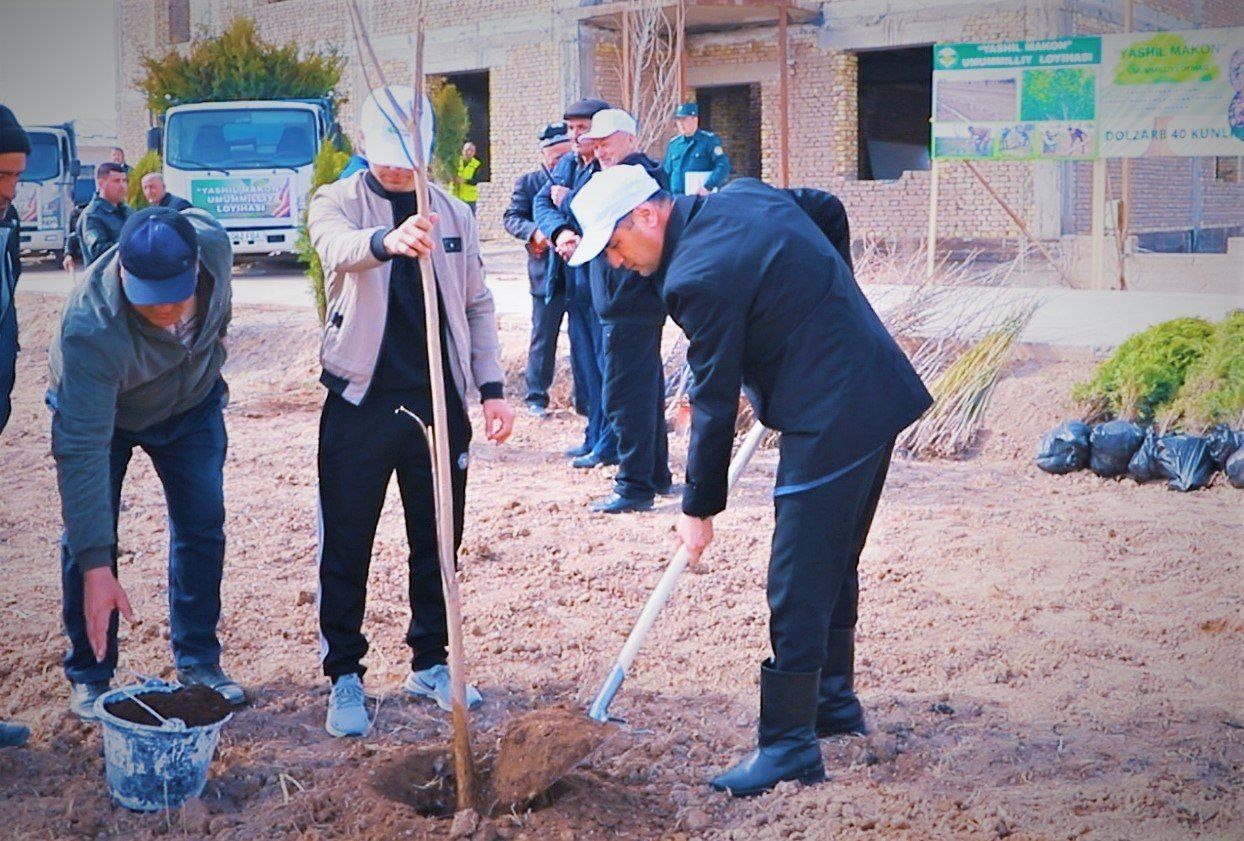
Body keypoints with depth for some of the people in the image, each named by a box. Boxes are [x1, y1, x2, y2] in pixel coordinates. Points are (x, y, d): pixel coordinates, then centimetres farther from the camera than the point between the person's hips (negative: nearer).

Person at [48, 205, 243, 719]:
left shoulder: (211, 242, -33)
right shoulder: (90, 329, -44)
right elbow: (81, 452, -45)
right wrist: (96, 567, -48)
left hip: (193, 401, 4)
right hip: (95, 407, -3)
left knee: (202, 526, 1)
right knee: (88, 531, -8)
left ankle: (197, 662, 14)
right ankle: (88, 676, 7)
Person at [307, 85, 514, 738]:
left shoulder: (454, 213, 10)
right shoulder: (337, 202, -2)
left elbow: (477, 305, 15)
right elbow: (337, 244, -27)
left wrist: (492, 387, 7)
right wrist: (387, 239, -50)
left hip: (439, 402, 4)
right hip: (360, 401, -3)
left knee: (437, 541, 11)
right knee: (345, 549, 1)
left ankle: (429, 665, 25)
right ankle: (344, 678, 12)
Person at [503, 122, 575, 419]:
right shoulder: (529, 182, 5)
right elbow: (512, 218, -2)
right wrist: (533, 232, -20)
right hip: (547, 272, -1)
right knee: (543, 336, 5)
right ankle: (536, 397, 14)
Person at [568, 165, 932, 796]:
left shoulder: (697, 278, -19)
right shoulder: (744, 195, 7)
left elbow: (714, 402, -14)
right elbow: (829, 209, 23)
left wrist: (699, 508, -3)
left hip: (828, 424, -10)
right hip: (879, 395, 10)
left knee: (798, 586, -6)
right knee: (834, 565, 21)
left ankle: (788, 744, -1)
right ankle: (833, 701, 35)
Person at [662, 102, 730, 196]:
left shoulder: (709, 140, -2)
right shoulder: (673, 143, 15)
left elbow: (723, 166, -10)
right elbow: (666, 171, 21)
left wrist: (708, 187, -20)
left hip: (702, 197, -5)